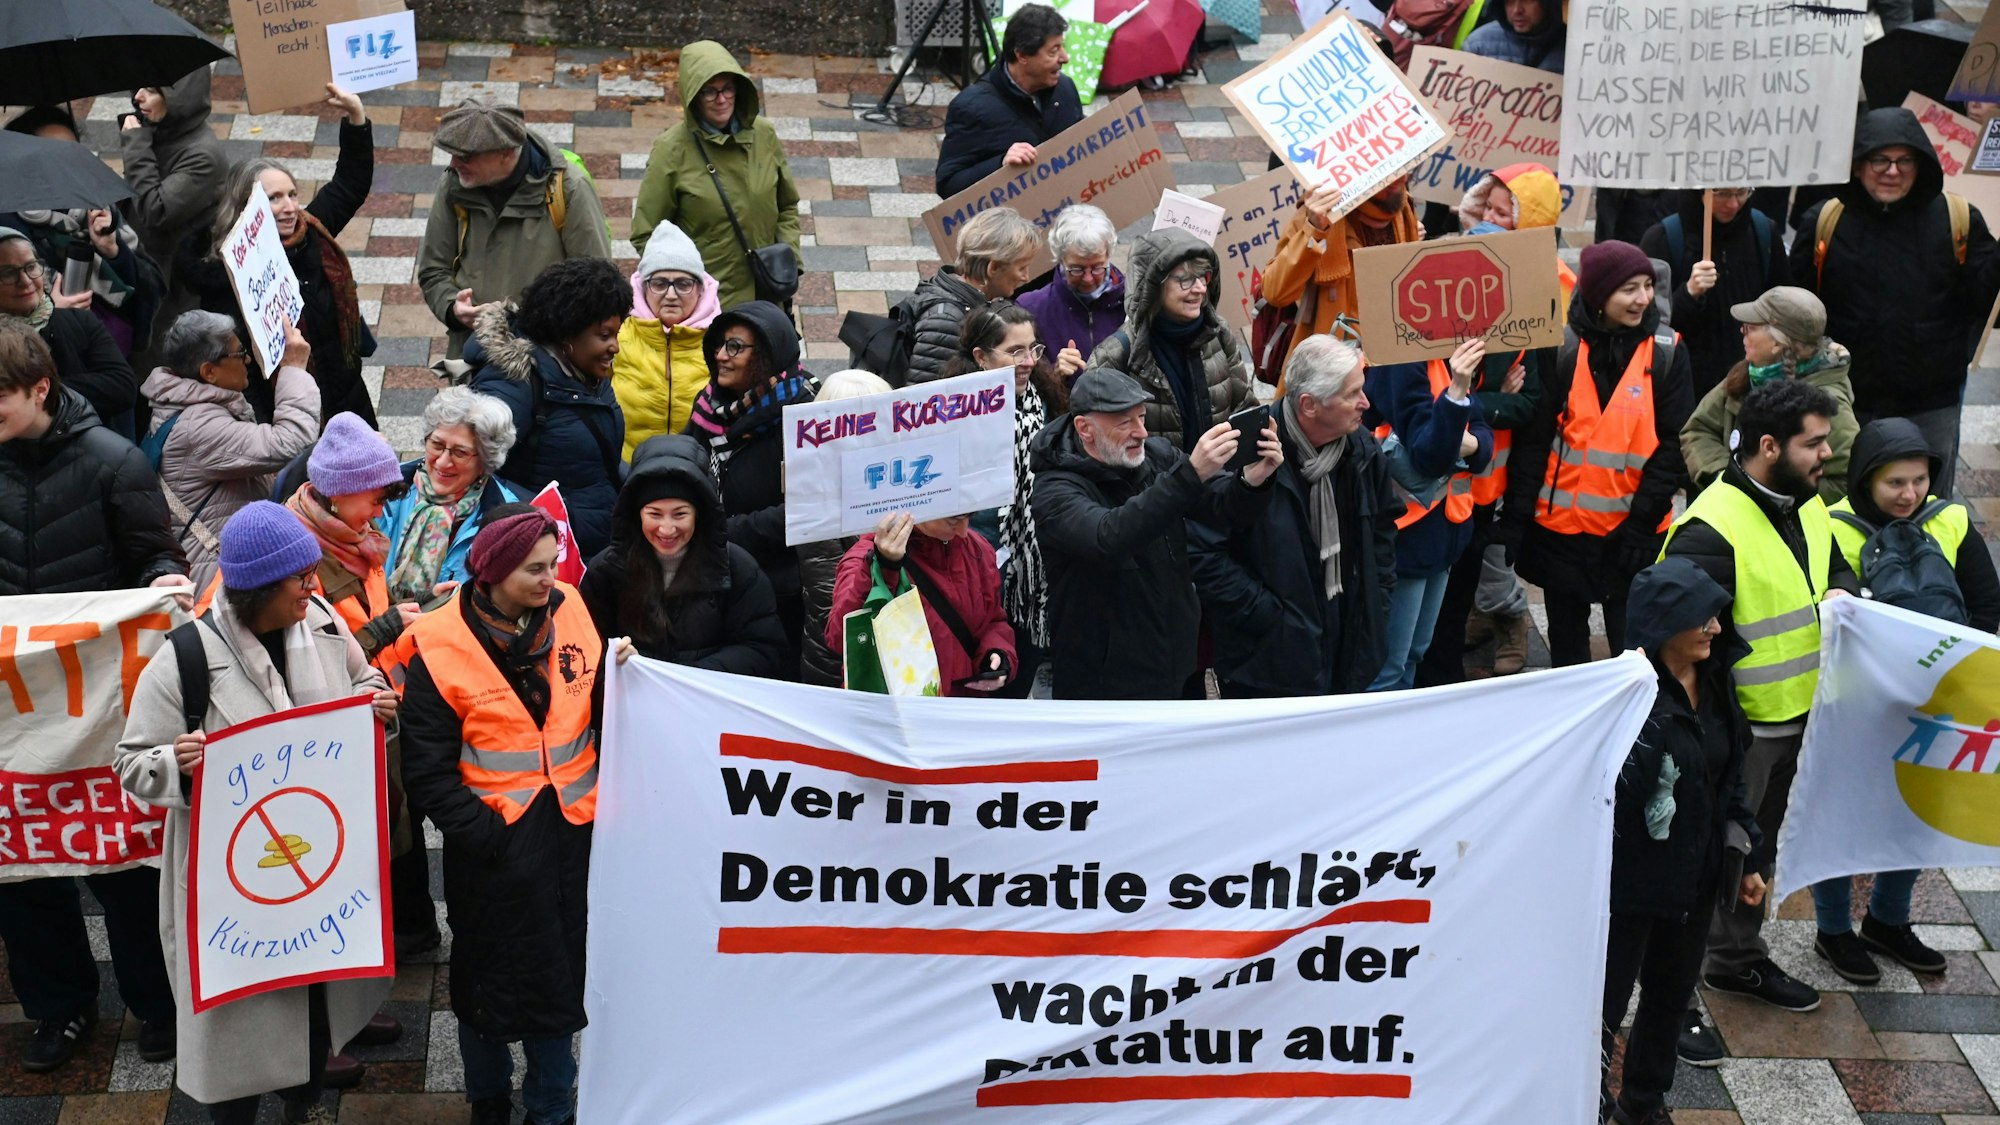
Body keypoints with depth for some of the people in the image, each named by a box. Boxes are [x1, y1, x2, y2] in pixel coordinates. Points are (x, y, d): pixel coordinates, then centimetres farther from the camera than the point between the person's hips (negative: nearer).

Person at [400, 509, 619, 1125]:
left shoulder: (571, 612, -2)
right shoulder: (442, 646, -13)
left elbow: (603, 714, 7)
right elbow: (429, 766, -11)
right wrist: (481, 834, -16)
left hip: (571, 831, 3)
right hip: (492, 840, -3)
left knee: (564, 975, 12)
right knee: (490, 981, 13)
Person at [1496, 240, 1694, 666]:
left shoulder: (1666, 352, -4)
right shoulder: (1563, 348, -5)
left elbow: (1673, 443, -4)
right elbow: (1533, 439, -4)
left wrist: (1643, 520, -10)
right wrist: (1516, 515, -8)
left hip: (1634, 531, -1)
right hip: (1561, 525, 1)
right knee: (1566, 651, 14)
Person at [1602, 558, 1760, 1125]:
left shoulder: (1714, 681, 1)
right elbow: (1622, 787, -31)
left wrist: (1741, 856, 16)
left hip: (1696, 873, 8)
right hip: (1630, 879, -8)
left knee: (1671, 995, 22)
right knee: (1606, 999, 7)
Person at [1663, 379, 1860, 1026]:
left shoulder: (1806, 505, 4)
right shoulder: (1711, 530, -26)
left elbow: (1835, 564, 21)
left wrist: (1840, 591, -1)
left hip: (1795, 716, 9)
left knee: (1759, 847, 23)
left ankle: (1740, 960, 41)